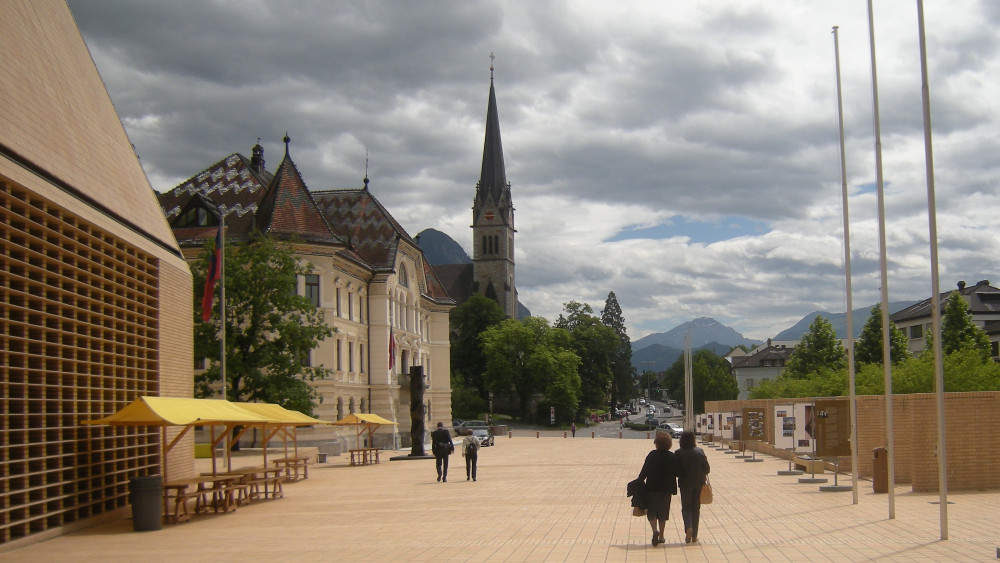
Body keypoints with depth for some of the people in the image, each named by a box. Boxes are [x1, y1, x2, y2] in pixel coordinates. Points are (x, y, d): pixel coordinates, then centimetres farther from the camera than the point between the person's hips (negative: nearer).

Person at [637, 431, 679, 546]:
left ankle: (655, 530, -17)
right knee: (663, 513, 14)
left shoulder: (652, 455, -10)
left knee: (651, 512, 6)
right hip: (667, 489, 3)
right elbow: (677, 473, 2)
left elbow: (644, 472, -11)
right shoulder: (672, 457, -2)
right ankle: (661, 536, 17)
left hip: (652, 489, -3)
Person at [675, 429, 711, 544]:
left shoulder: (679, 453, -12)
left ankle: (688, 528, -18)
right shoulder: (700, 452, -6)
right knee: (696, 508, 12)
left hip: (685, 483, -2)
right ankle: (694, 536, 13)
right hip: (699, 483, 2)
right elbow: (707, 469, -2)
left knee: (686, 507, 10)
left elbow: (675, 471, -10)